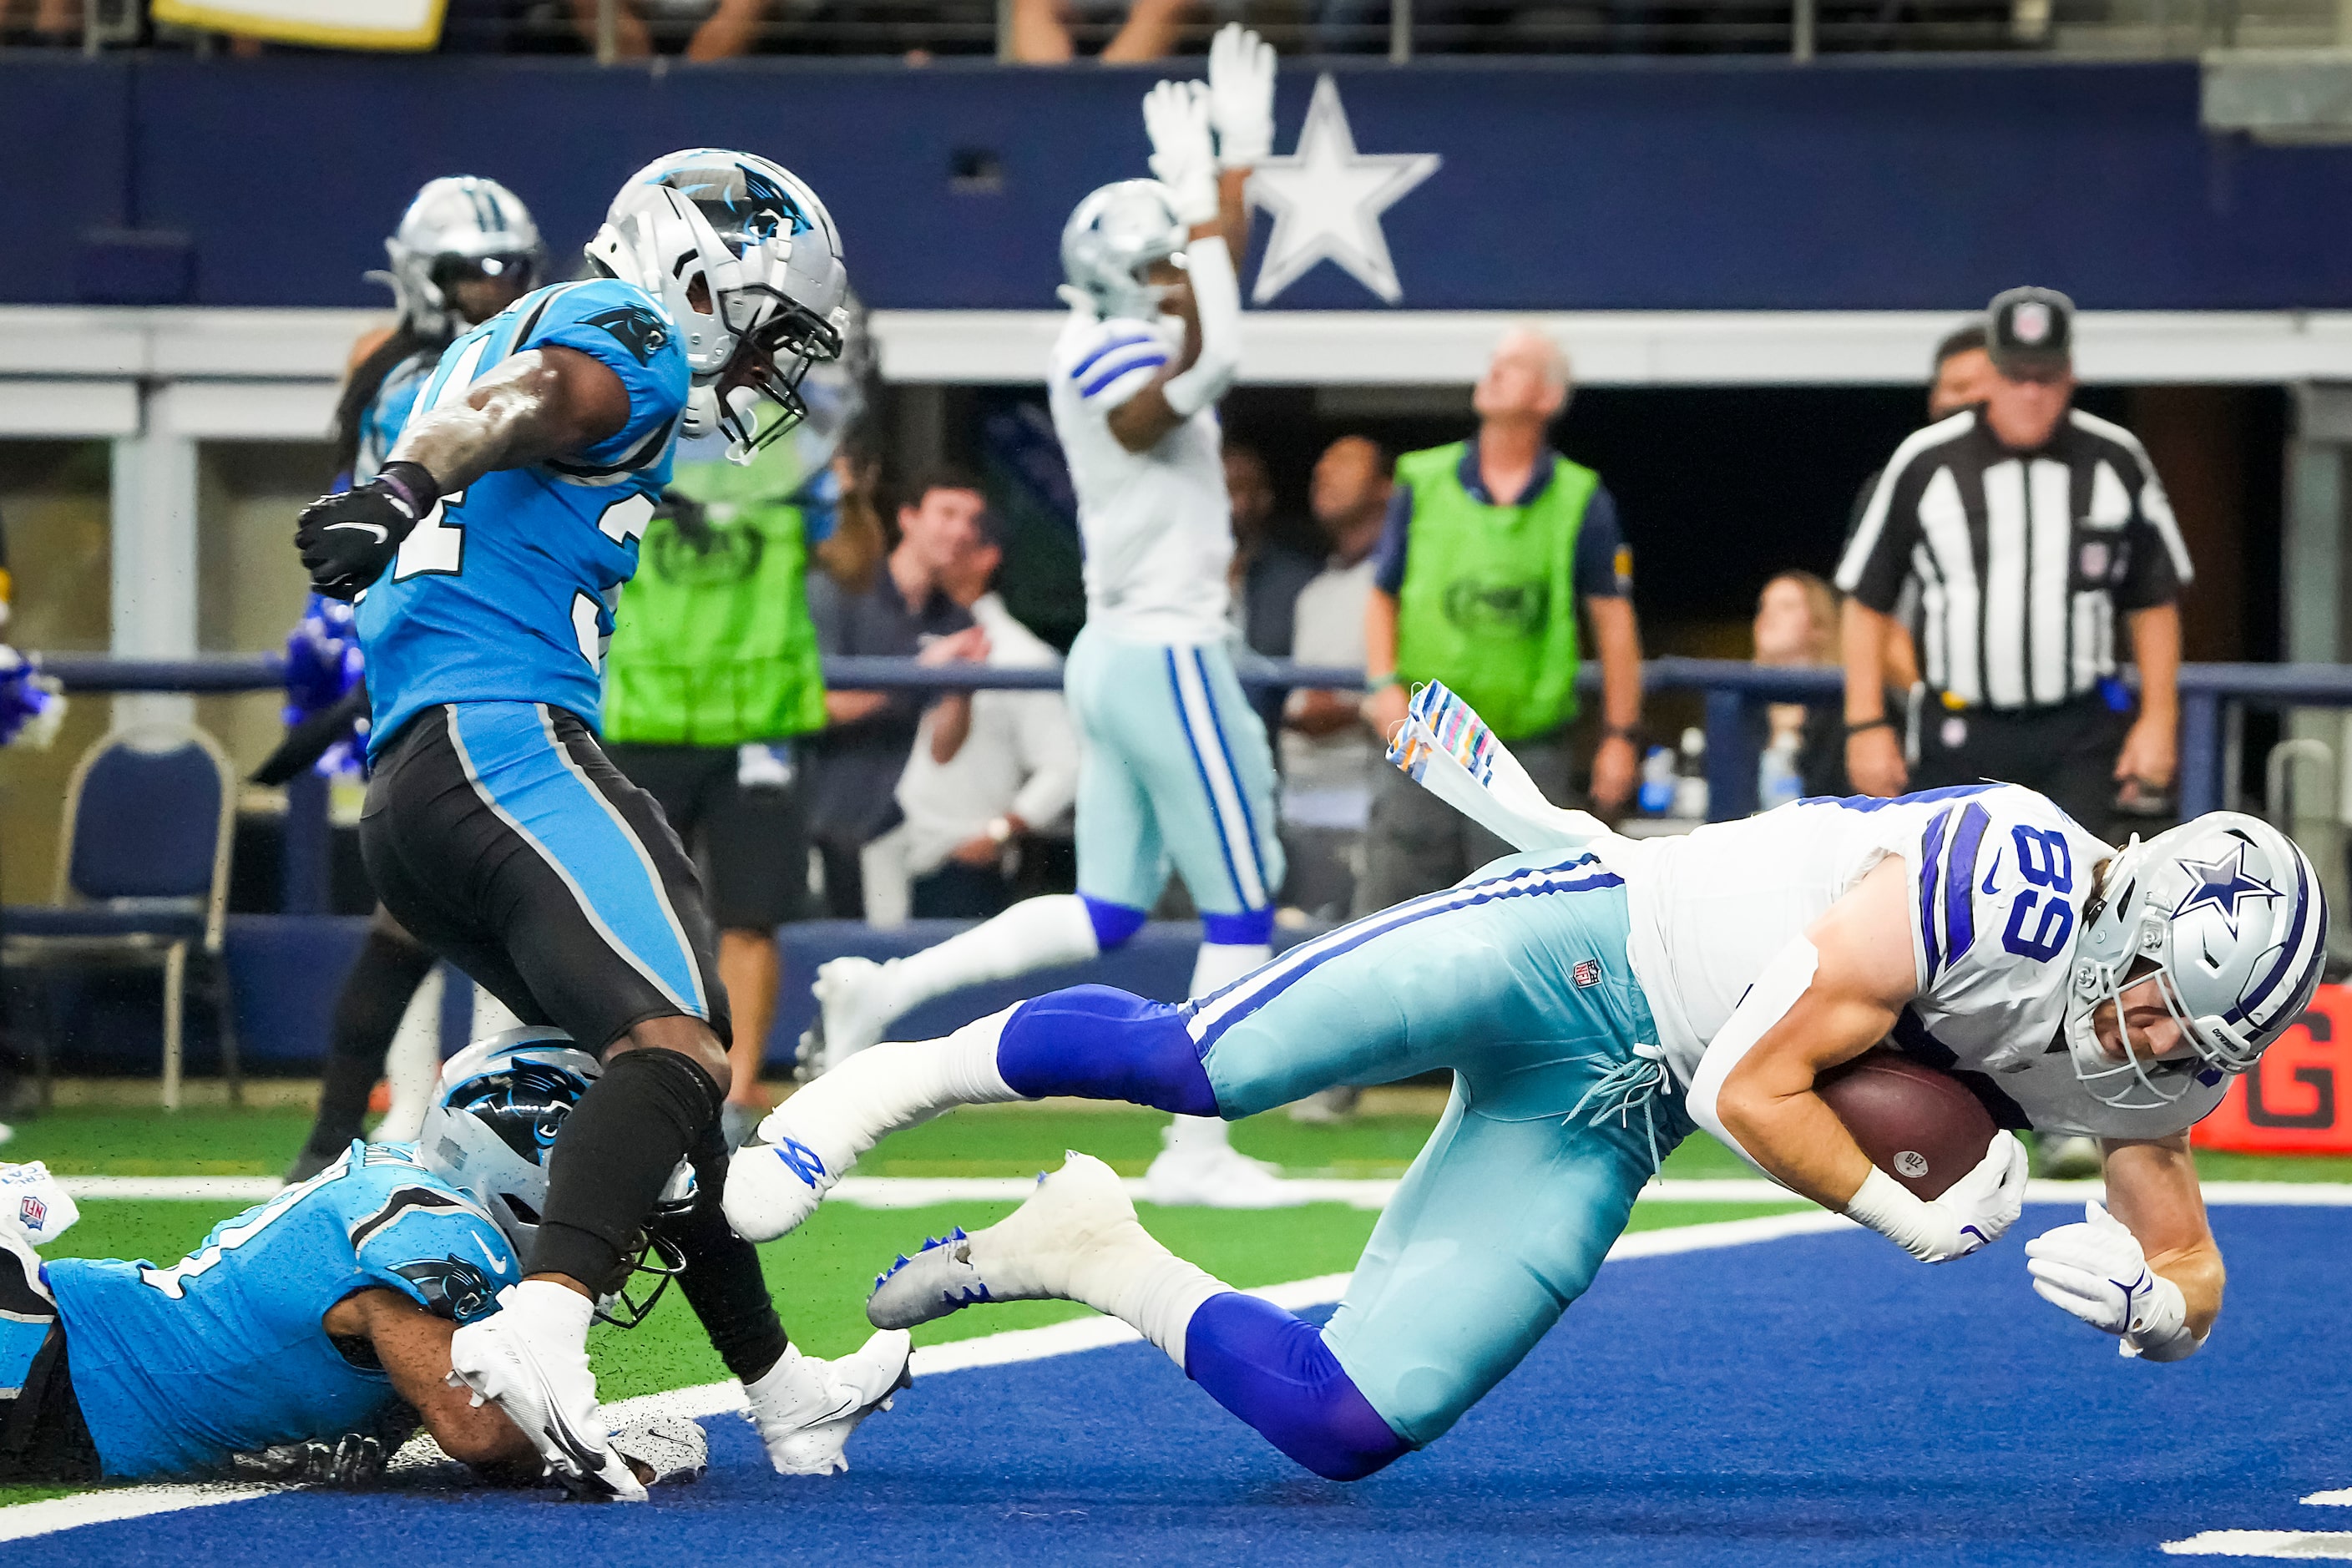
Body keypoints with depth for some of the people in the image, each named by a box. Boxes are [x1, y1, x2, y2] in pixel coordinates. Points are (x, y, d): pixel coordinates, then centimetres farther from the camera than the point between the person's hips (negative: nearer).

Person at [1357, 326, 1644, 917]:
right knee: (1387, 907, -2)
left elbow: (1614, 622, 5)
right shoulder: (1422, 483, 7)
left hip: (1528, 750, -1)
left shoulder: (1580, 502, 3)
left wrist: (1620, 735, 1)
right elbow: (1383, 597, 13)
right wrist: (1384, 686, -3)